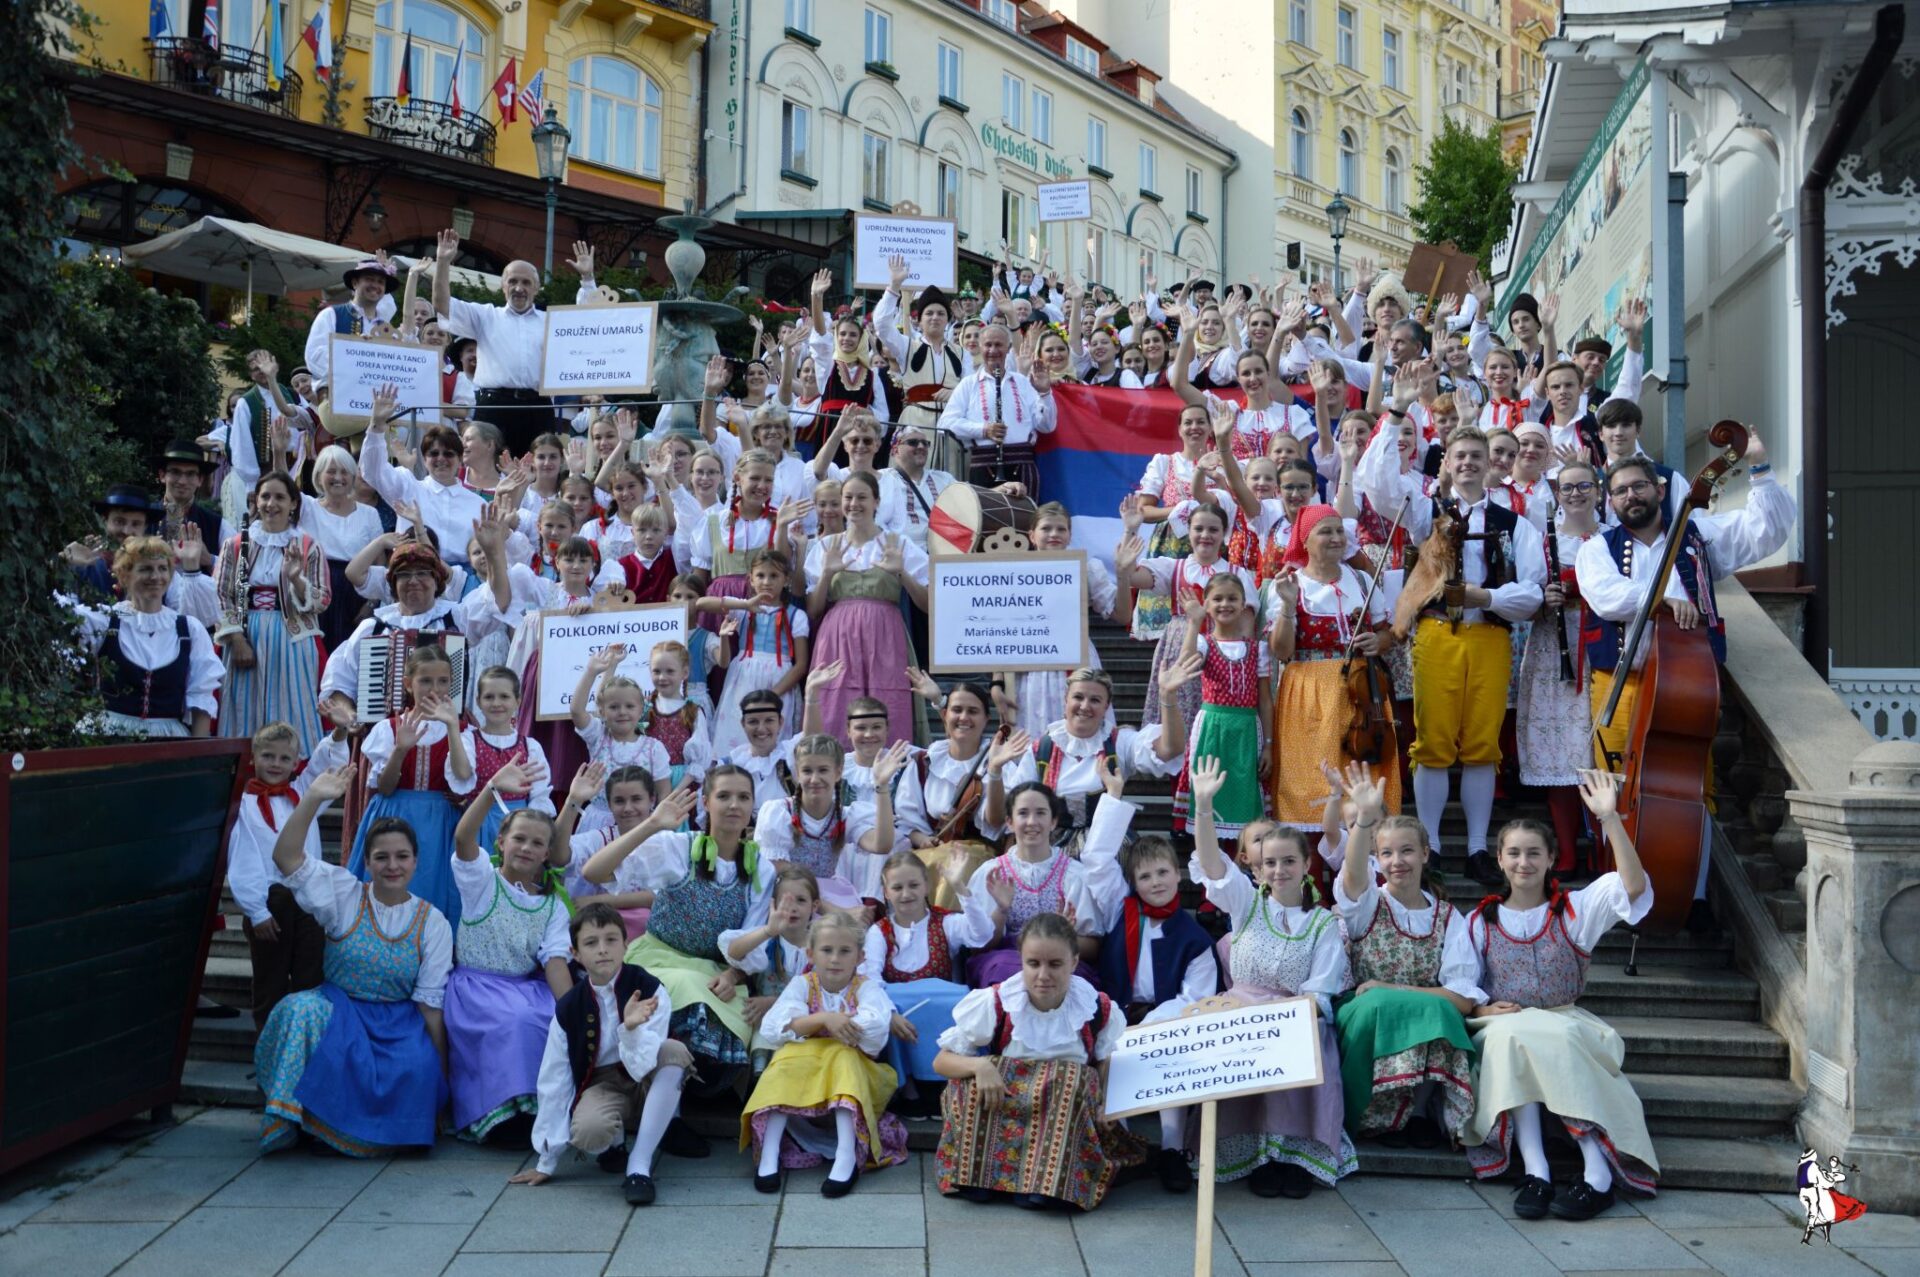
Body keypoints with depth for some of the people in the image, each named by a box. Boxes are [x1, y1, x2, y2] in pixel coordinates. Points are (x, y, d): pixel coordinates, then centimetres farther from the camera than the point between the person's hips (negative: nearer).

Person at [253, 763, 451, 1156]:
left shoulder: (432, 923, 0)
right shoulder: (345, 895, 1)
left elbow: (431, 1001, -1)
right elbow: (287, 858, -13)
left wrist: (442, 1069, -7)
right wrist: (313, 799, -24)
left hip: (399, 1021, 0)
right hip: (339, 1007, 0)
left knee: (418, 1069, -31)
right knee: (299, 1010, -32)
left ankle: (362, 1129, -5)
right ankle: (287, 1118, -21)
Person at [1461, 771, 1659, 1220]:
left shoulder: (1575, 909, 8)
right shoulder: (1481, 921, 13)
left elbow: (1633, 887, -11)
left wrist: (1609, 817, -19)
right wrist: (1485, 1008, -12)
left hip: (1565, 1025, -1)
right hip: (1503, 1028, 1)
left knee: (1555, 1040, -36)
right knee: (1511, 1035, -35)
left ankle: (1598, 1172, -37)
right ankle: (1534, 1170, -42)